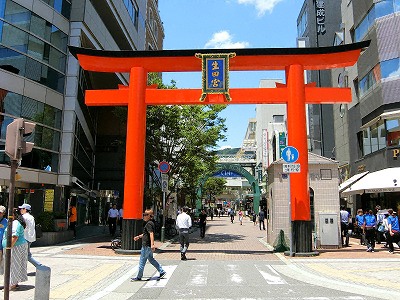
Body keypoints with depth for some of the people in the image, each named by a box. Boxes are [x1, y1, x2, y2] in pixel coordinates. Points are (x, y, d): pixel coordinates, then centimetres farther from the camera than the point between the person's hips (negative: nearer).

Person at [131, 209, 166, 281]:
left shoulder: (149, 224, -17)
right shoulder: (150, 223, 14)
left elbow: (151, 234, -26)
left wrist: (152, 244, -31)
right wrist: (138, 236, 25)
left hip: (147, 245, -10)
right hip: (148, 245, 10)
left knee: (142, 261, 1)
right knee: (151, 259, 17)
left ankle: (139, 277, 13)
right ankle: (162, 272, 18)